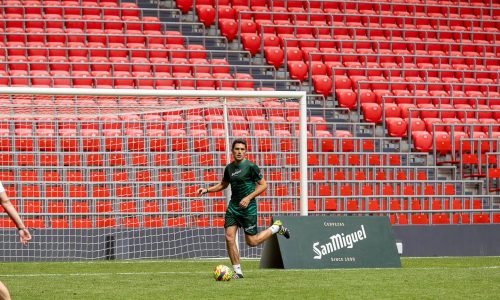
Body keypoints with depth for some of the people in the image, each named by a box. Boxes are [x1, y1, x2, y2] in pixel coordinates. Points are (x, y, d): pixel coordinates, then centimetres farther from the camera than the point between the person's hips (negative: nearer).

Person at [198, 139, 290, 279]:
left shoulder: (251, 166, -11)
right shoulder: (229, 168, 7)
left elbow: (263, 185, -8)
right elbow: (223, 185, 24)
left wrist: (249, 197, -18)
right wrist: (206, 190, 11)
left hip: (248, 208, -5)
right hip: (233, 207, 5)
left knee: (252, 242, 1)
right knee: (229, 238, -7)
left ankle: (276, 227, 26)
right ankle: (237, 271, 2)